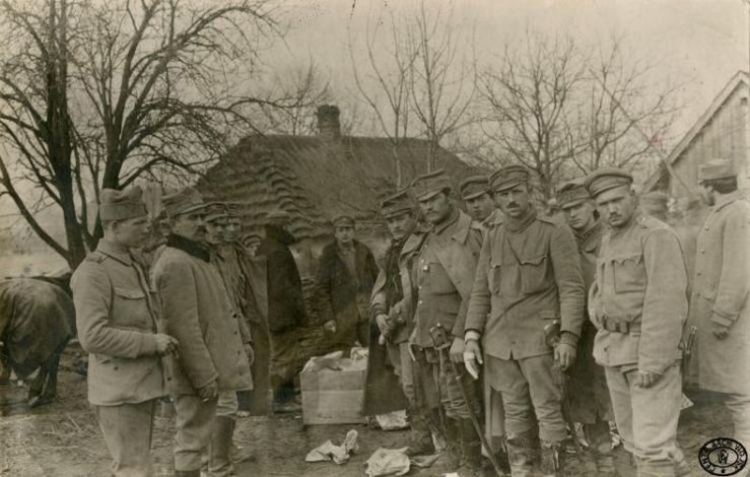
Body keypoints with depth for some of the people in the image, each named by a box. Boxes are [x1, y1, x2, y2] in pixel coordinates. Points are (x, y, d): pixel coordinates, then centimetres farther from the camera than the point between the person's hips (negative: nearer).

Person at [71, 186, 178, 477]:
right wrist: (151, 343, -18)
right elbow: (92, 338, -25)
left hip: (139, 387, 9)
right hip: (119, 393, -9)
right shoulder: (91, 273, -17)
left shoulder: (130, 268, 14)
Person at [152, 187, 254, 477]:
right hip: (197, 375, -11)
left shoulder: (199, 257, 14)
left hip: (220, 364, 11)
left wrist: (242, 340, 16)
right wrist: (204, 377, -26)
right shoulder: (175, 264, -20)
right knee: (193, 438, -2)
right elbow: (184, 328, -26)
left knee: (225, 420, 26)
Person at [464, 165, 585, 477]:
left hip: (539, 340, -4)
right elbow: (481, 291, 13)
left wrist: (568, 337, -16)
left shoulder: (555, 234, -3)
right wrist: (472, 336, 4)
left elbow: (572, 288, -8)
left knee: (548, 412, 0)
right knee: (514, 413, 11)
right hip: (499, 342, 5)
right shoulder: (492, 239, 11)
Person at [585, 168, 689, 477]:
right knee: (634, 436, 14)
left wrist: (652, 361, -24)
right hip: (615, 349, 8)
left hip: (650, 348, -8)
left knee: (652, 441, -10)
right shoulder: (610, 240, 14)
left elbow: (666, 301, -20)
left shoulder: (657, 235, -13)